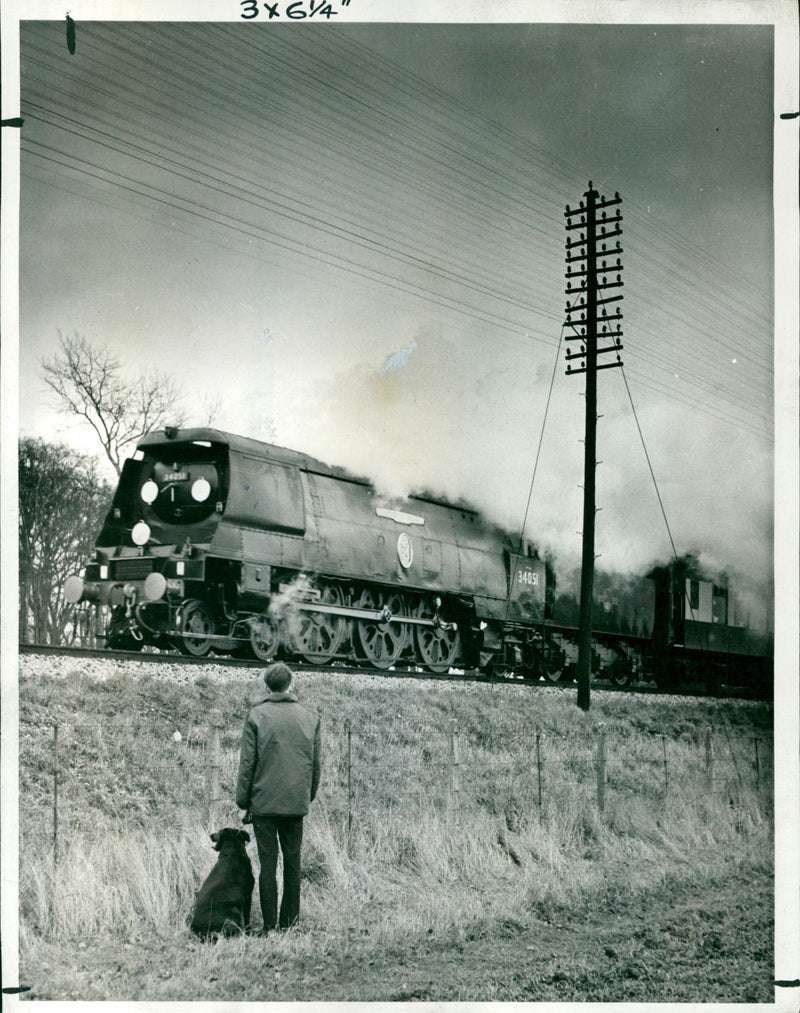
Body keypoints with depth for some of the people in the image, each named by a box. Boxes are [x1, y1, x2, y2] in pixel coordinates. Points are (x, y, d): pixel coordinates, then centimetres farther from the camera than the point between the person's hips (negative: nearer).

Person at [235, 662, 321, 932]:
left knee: (268, 864, 2)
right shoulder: (310, 717, 4)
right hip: (296, 802, 3)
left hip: (264, 801, -2)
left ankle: (270, 925, 3)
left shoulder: (257, 715, -5)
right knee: (292, 862, 11)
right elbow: (317, 763, 9)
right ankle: (289, 922, 15)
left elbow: (247, 762, -4)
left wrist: (243, 800, 5)